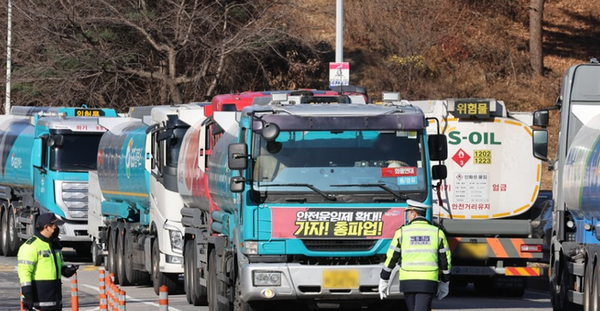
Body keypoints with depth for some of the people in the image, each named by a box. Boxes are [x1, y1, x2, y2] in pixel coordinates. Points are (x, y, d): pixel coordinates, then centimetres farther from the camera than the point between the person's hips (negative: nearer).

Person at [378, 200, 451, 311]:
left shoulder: (402, 232, 1)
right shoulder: (437, 233, 3)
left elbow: (391, 258, 3)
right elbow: (445, 260, 6)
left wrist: (384, 281, 13)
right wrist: (444, 284, 17)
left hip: (407, 281, 1)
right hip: (428, 283, -1)